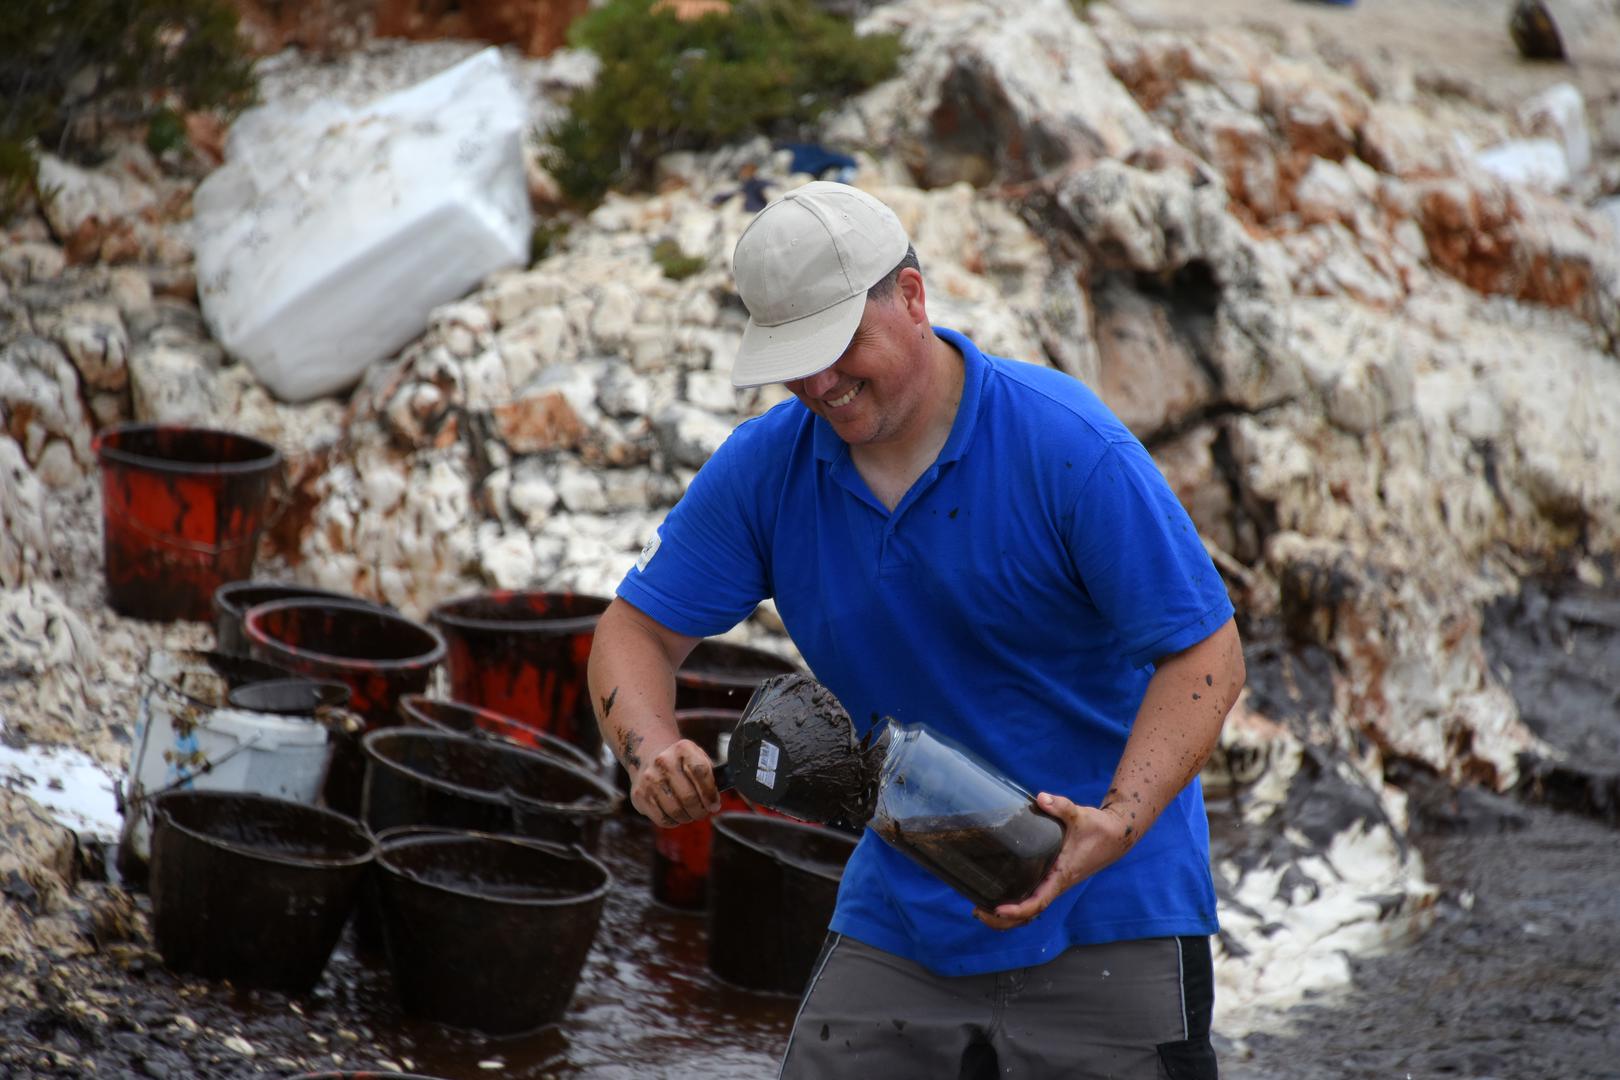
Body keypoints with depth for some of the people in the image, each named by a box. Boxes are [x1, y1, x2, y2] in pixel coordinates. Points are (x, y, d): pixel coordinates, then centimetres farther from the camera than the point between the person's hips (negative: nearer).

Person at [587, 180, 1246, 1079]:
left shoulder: (1071, 448, -16)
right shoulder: (765, 467, -2)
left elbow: (1205, 653, -16)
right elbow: (640, 629, 4)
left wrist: (1118, 823, -30)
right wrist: (651, 750, -19)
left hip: (1107, 913, -4)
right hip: (898, 915, 4)